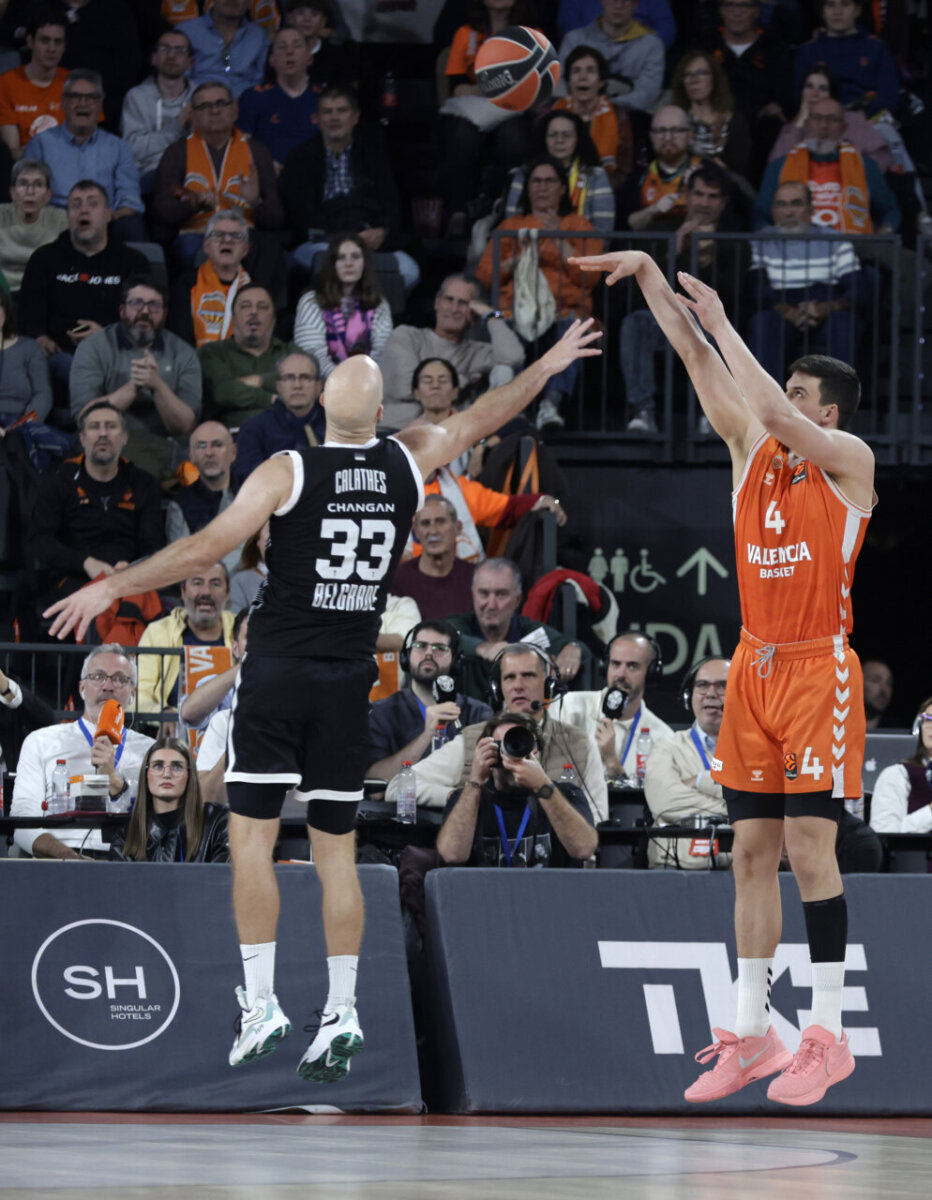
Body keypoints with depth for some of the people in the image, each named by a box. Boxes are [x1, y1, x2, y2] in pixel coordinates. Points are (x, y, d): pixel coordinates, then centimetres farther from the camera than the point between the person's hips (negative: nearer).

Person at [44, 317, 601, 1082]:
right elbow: (480, 419, 18)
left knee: (252, 839, 0)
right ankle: (342, 1012, 3)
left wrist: (111, 589, -4)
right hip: (350, 681, 4)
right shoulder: (409, 462, 1)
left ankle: (261, 1004, -7)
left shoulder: (288, 472, -10)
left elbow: (205, 548, -12)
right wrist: (549, 365, 34)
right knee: (337, 851, 8)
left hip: (279, 674, -4)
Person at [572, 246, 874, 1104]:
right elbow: (701, 361, 5)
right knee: (752, 849, 6)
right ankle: (752, 1032, 9)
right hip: (754, 667, 6)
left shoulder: (847, 459, -6)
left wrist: (722, 322, -14)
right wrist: (649, 278, -2)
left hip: (818, 669, -6)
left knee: (810, 845, -9)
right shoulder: (752, 449, 11)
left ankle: (829, 1034, -5)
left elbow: (767, 406, -21)